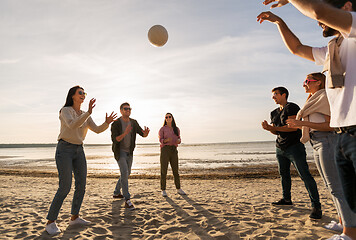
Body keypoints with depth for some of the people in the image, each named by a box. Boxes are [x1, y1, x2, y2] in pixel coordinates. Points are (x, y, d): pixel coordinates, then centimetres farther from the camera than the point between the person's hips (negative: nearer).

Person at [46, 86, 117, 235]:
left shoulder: (85, 115, 13)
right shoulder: (65, 110, -6)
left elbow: (97, 130, 4)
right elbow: (72, 125, -26)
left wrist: (107, 123, -16)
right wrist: (89, 112, -36)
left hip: (79, 150, 7)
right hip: (64, 149, -7)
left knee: (81, 185, 3)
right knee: (65, 186, -12)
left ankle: (74, 217, 17)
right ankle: (50, 222, 1)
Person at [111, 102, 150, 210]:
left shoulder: (134, 123, -1)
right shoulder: (116, 124, -15)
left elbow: (143, 134, -4)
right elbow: (114, 140, -23)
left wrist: (146, 132, -29)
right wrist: (125, 133, -40)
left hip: (129, 152, 6)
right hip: (120, 152, -6)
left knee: (127, 173, 16)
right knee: (124, 172, -21)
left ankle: (116, 192, 37)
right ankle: (127, 200, -17)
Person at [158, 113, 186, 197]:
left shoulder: (176, 129, 12)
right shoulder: (162, 129, 2)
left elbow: (179, 139, 14)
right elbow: (161, 140, -2)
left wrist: (178, 140, -10)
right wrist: (166, 140, -23)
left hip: (174, 150, 3)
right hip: (165, 149, -3)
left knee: (175, 170, 8)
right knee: (163, 170, -1)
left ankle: (178, 189, 20)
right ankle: (163, 190, 8)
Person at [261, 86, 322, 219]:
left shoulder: (291, 107, -8)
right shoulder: (274, 113, 17)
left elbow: (293, 127, -18)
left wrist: (273, 128, -18)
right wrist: (269, 128, -3)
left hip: (294, 146, -8)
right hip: (280, 148, 8)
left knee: (305, 175, -10)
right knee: (283, 174, 12)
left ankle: (316, 206, -7)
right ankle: (287, 199, 24)